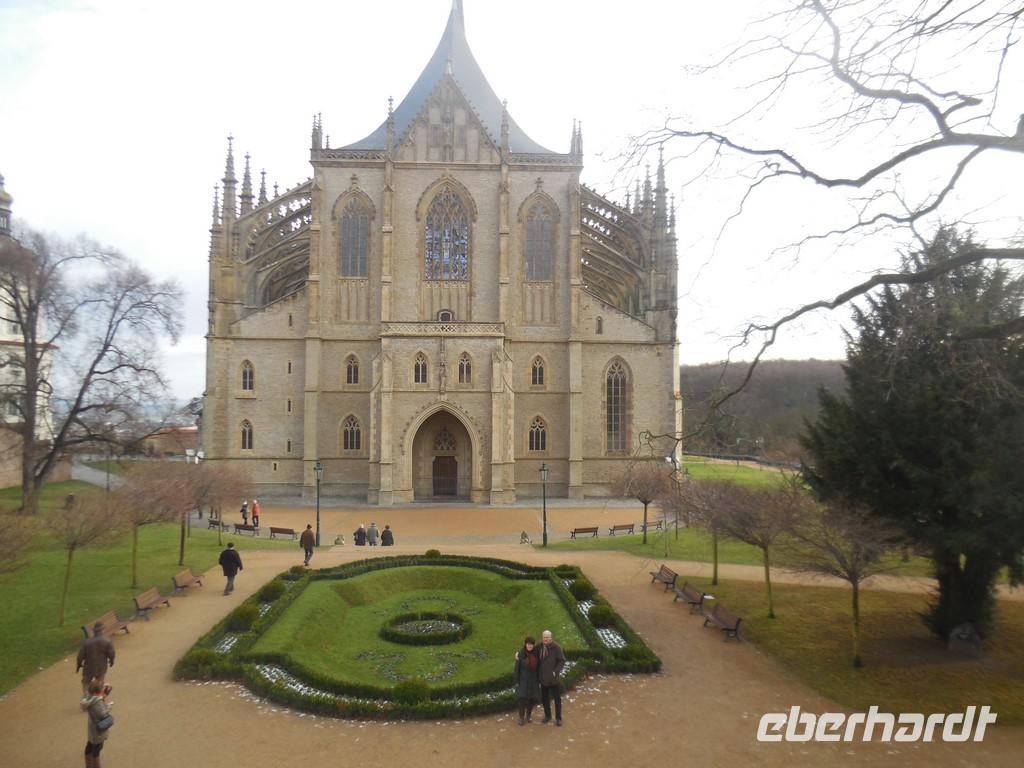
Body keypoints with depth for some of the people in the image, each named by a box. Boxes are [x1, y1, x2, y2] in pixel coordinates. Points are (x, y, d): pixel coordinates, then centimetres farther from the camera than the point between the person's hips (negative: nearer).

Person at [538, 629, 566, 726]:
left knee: (557, 698, 7)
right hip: (543, 677, 4)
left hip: (553, 677, -4)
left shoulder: (556, 647, -18)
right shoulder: (540, 646, -5)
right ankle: (547, 716, 33)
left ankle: (558, 718, 23)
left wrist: (556, 672, -19)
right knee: (544, 697, 14)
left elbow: (562, 661, -12)